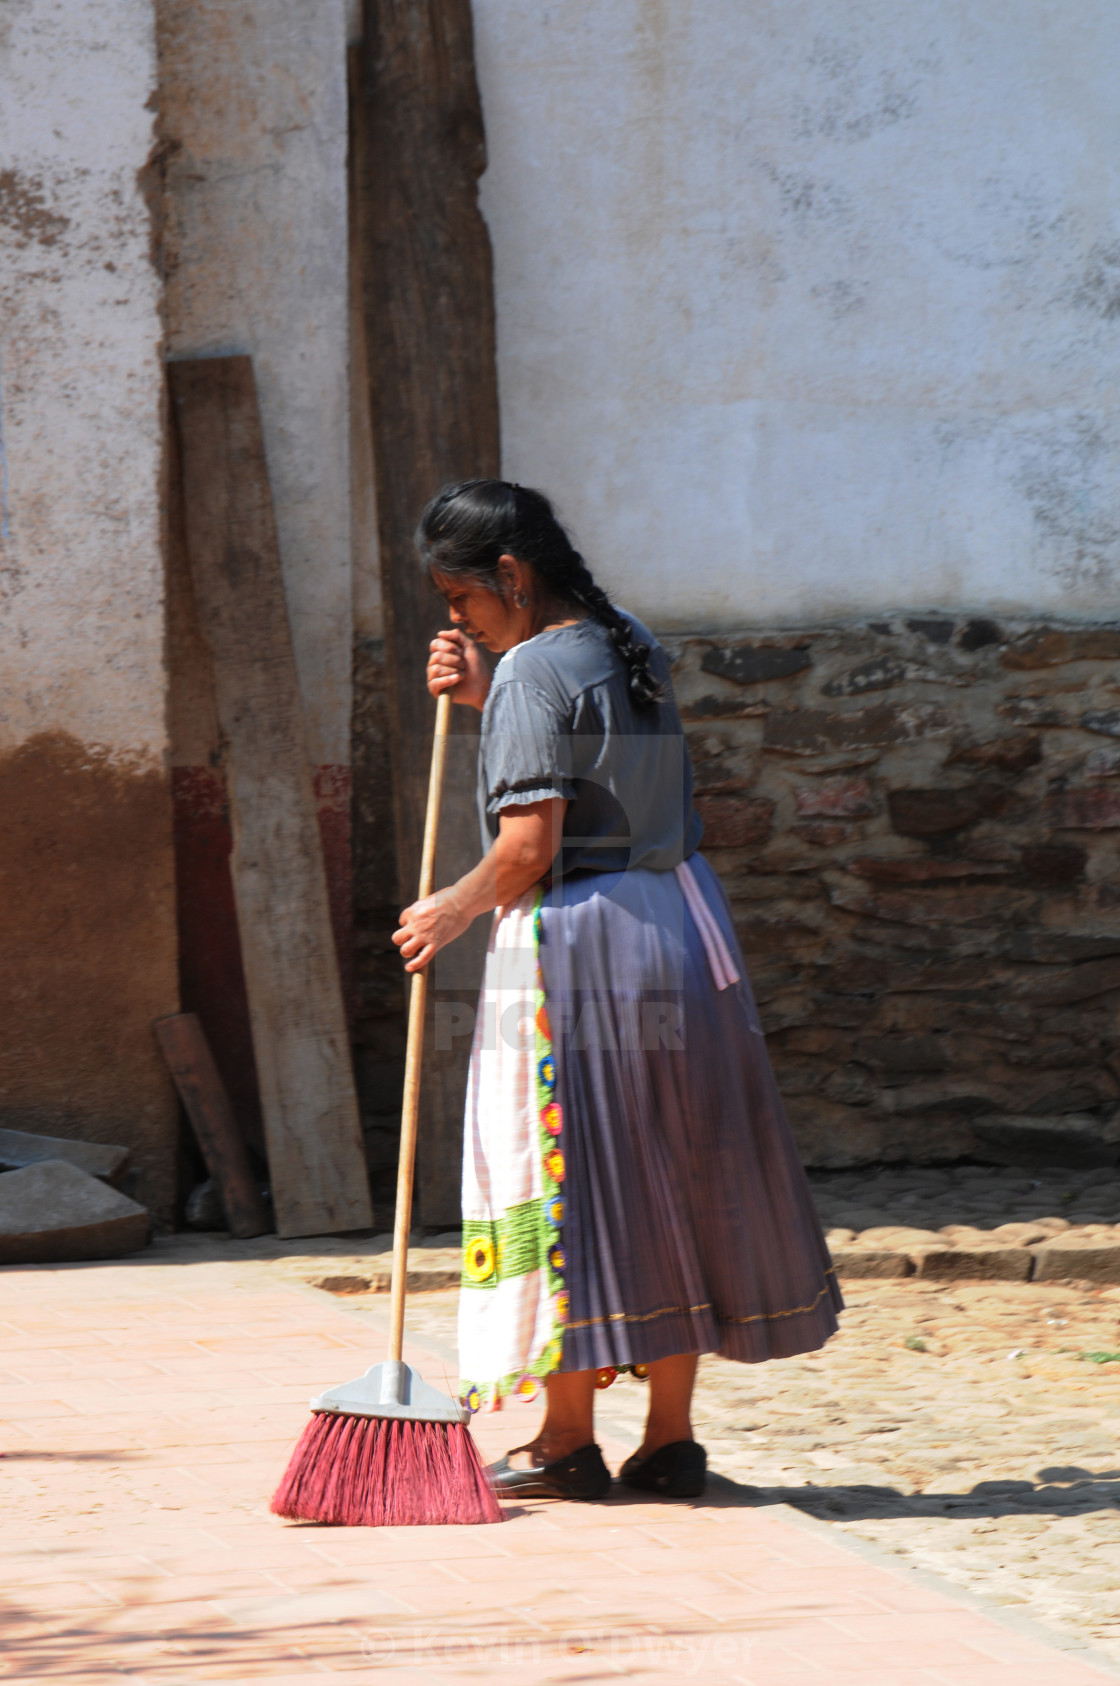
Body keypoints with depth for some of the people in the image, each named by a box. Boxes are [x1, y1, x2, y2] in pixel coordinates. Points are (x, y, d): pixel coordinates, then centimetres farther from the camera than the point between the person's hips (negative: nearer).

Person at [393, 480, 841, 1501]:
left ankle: (567, 1443, 5)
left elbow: (530, 846, -18)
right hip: (681, 920, 8)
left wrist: (453, 912, -3)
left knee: (566, 1177, 0)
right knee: (675, 1172, 10)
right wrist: (486, 700, 17)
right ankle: (671, 1439, 15)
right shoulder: (637, 651, 12)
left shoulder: (534, 670, -13)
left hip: (576, 942, -8)